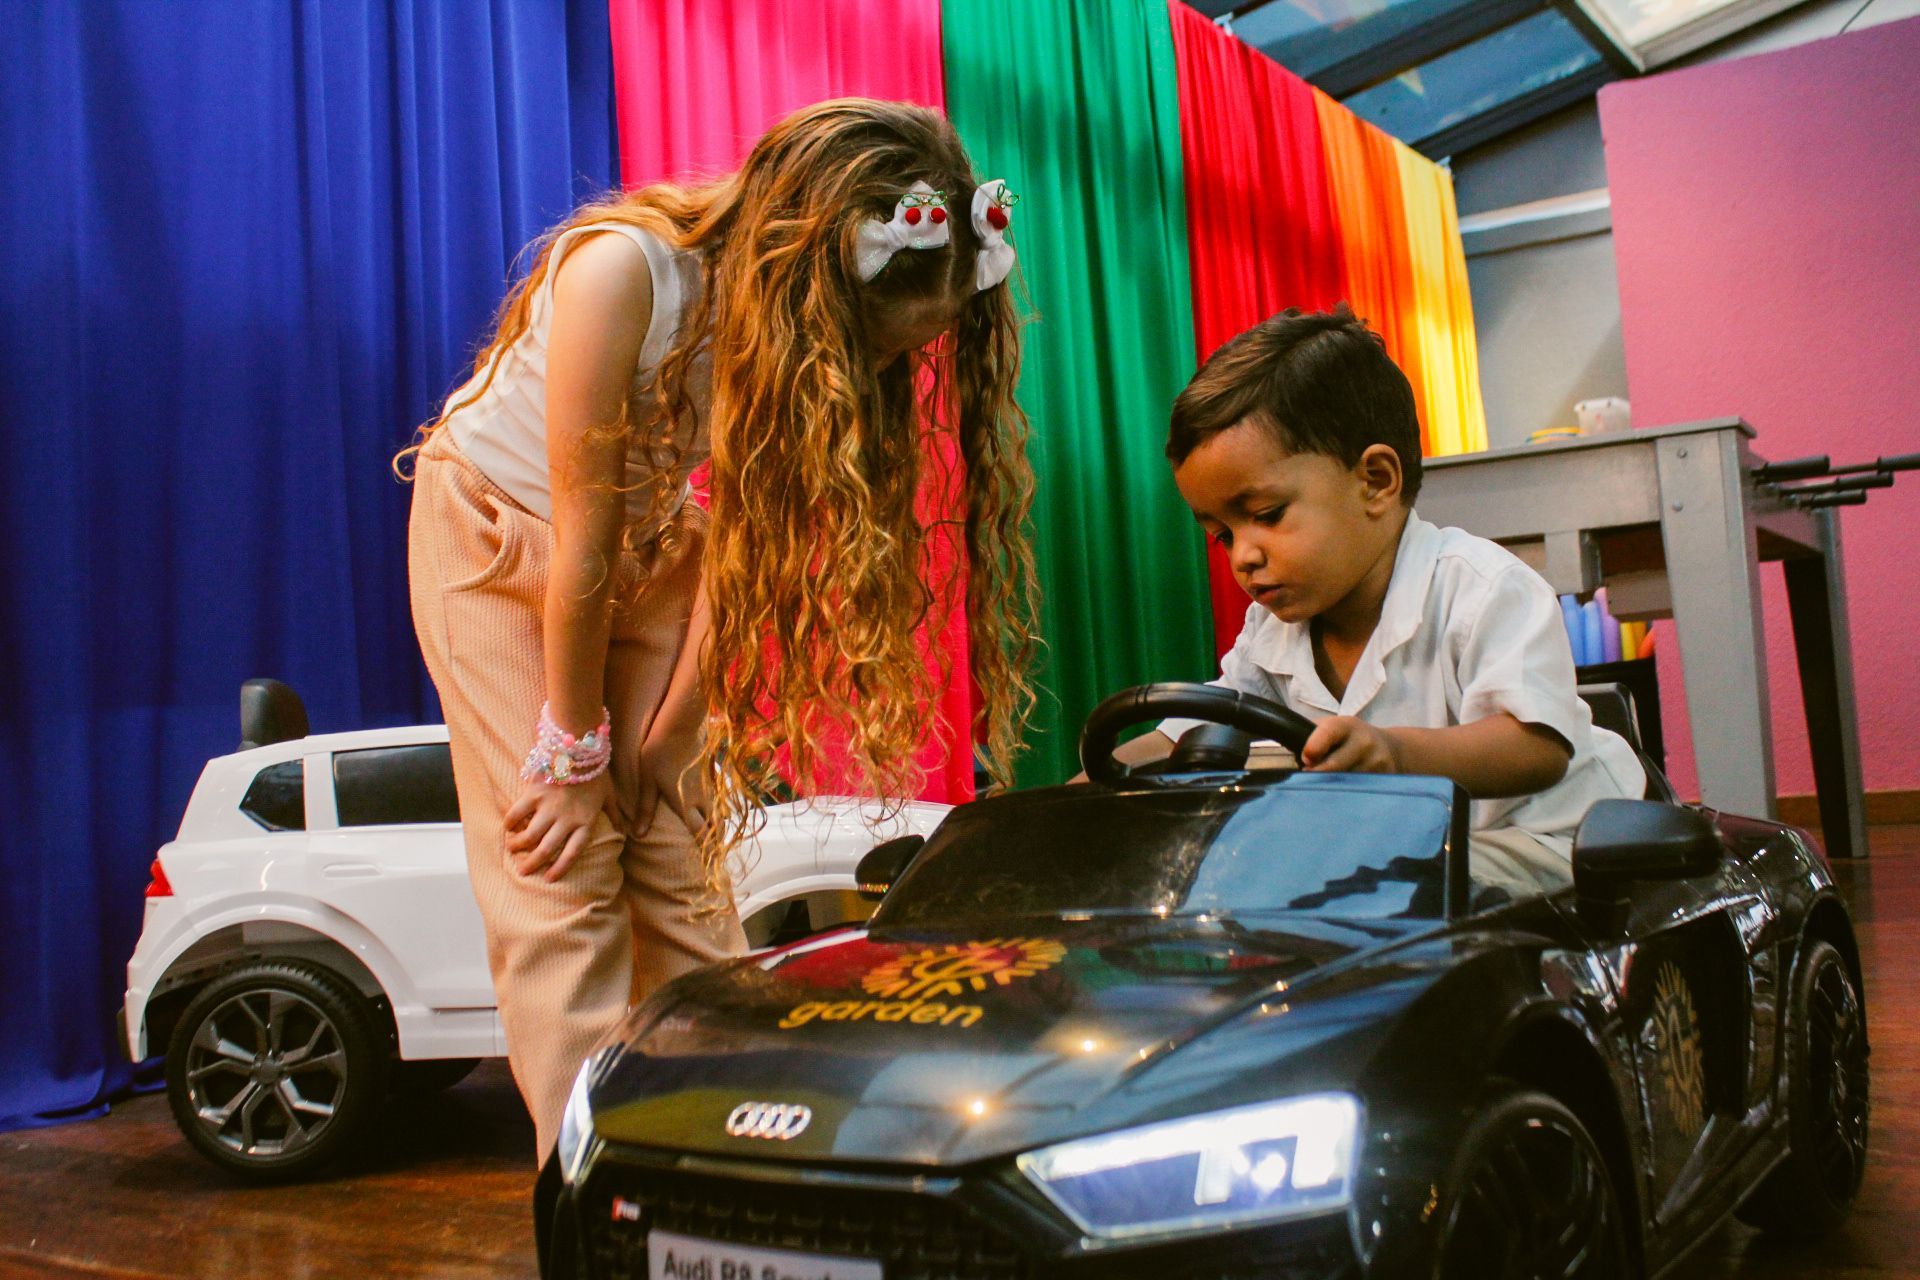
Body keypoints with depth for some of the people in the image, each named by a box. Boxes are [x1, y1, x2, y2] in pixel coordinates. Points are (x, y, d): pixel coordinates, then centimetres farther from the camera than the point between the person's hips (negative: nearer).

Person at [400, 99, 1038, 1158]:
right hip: (495, 526, -4)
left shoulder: (804, 330, -19)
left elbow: (741, 552, -14)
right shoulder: (623, 270, -35)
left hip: (646, 540, 4)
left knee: (685, 864, 0)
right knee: (561, 878, -9)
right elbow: (581, 546, -28)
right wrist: (576, 755, -18)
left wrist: (660, 749, -11)